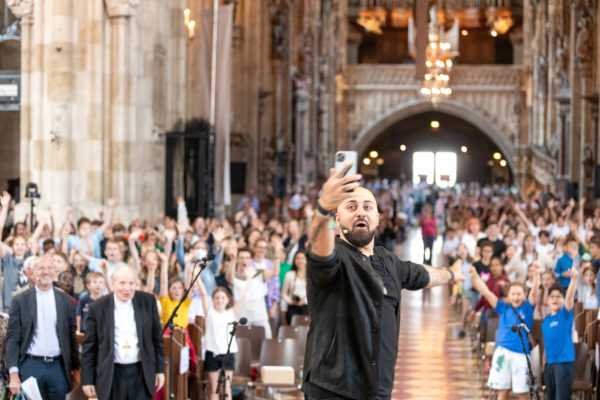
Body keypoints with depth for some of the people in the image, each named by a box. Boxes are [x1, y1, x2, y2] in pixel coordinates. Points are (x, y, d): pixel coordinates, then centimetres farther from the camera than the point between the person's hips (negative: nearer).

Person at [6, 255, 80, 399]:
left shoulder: (66, 300, 7)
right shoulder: (20, 301, 2)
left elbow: (72, 337, 11)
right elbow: (12, 339, -1)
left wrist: (76, 370, 9)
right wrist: (13, 374, -8)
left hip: (58, 366, 2)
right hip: (30, 365, -2)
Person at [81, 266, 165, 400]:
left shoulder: (147, 301, 0)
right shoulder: (98, 307, -4)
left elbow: (157, 337, 9)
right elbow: (89, 347, 1)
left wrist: (160, 369, 8)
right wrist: (87, 380, 1)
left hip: (141, 374, 1)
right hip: (112, 376, -1)